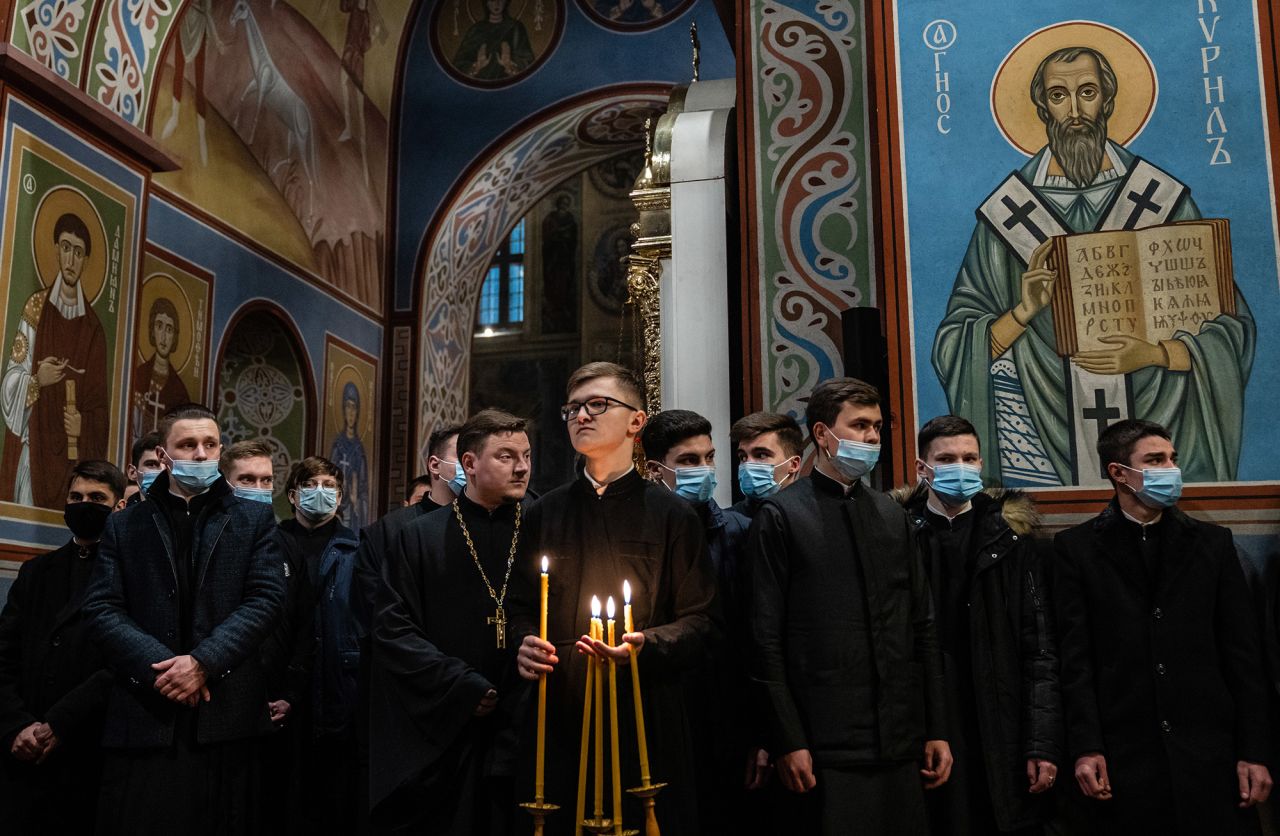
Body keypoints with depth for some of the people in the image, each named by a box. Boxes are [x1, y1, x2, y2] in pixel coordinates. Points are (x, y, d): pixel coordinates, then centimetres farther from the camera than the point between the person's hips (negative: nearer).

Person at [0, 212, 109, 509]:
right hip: (33, 448, -1)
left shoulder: (93, 328, 6)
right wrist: (37, 380, -18)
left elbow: (100, 403, 7)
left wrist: (84, 424, -12)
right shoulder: (36, 308, 3)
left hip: (74, 454, 1)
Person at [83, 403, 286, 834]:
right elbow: (101, 608, 2)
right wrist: (157, 666, -12)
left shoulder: (254, 519, 9)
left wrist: (203, 661, -13)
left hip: (227, 710, 0)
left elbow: (266, 598, -2)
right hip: (144, 712, 1)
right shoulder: (125, 526, 12)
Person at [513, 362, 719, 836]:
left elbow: (701, 622, 0)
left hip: (647, 720, -2)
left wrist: (646, 645, -17)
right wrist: (525, 646, -3)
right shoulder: (546, 513, 12)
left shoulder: (671, 515, 3)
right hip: (560, 719, 2)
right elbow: (522, 607, 18)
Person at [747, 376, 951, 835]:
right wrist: (787, 742, -10)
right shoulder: (781, 516, -3)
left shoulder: (893, 515, 13)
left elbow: (923, 626, 14)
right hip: (825, 750, -5)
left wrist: (937, 730, 10)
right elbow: (766, 639, -6)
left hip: (902, 745, 5)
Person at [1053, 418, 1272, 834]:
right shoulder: (1076, 548, 2)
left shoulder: (1212, 542, 9)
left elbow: (1242, 651, 7)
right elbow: (1075, 655, -2)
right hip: (1122, 753, -2)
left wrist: (1254, 751, 1)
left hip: (1208, 748, 2)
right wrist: (1085, 748, -9)